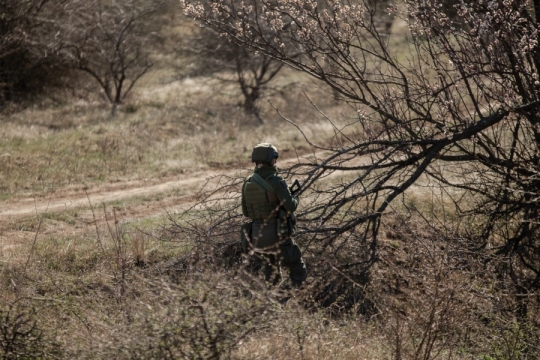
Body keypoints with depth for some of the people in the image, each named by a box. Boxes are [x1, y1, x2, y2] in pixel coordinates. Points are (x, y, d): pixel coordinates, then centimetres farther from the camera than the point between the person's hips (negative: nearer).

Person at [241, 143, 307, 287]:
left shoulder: (247, 183, 5)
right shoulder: (276, 181, -13)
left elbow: (246, 212, 11)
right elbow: (290, 206, -18)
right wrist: (295, 199, 4)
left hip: (258, 237, 6)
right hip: (278, 236, -6)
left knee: (271, 277, 20)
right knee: (298, 273, 4)